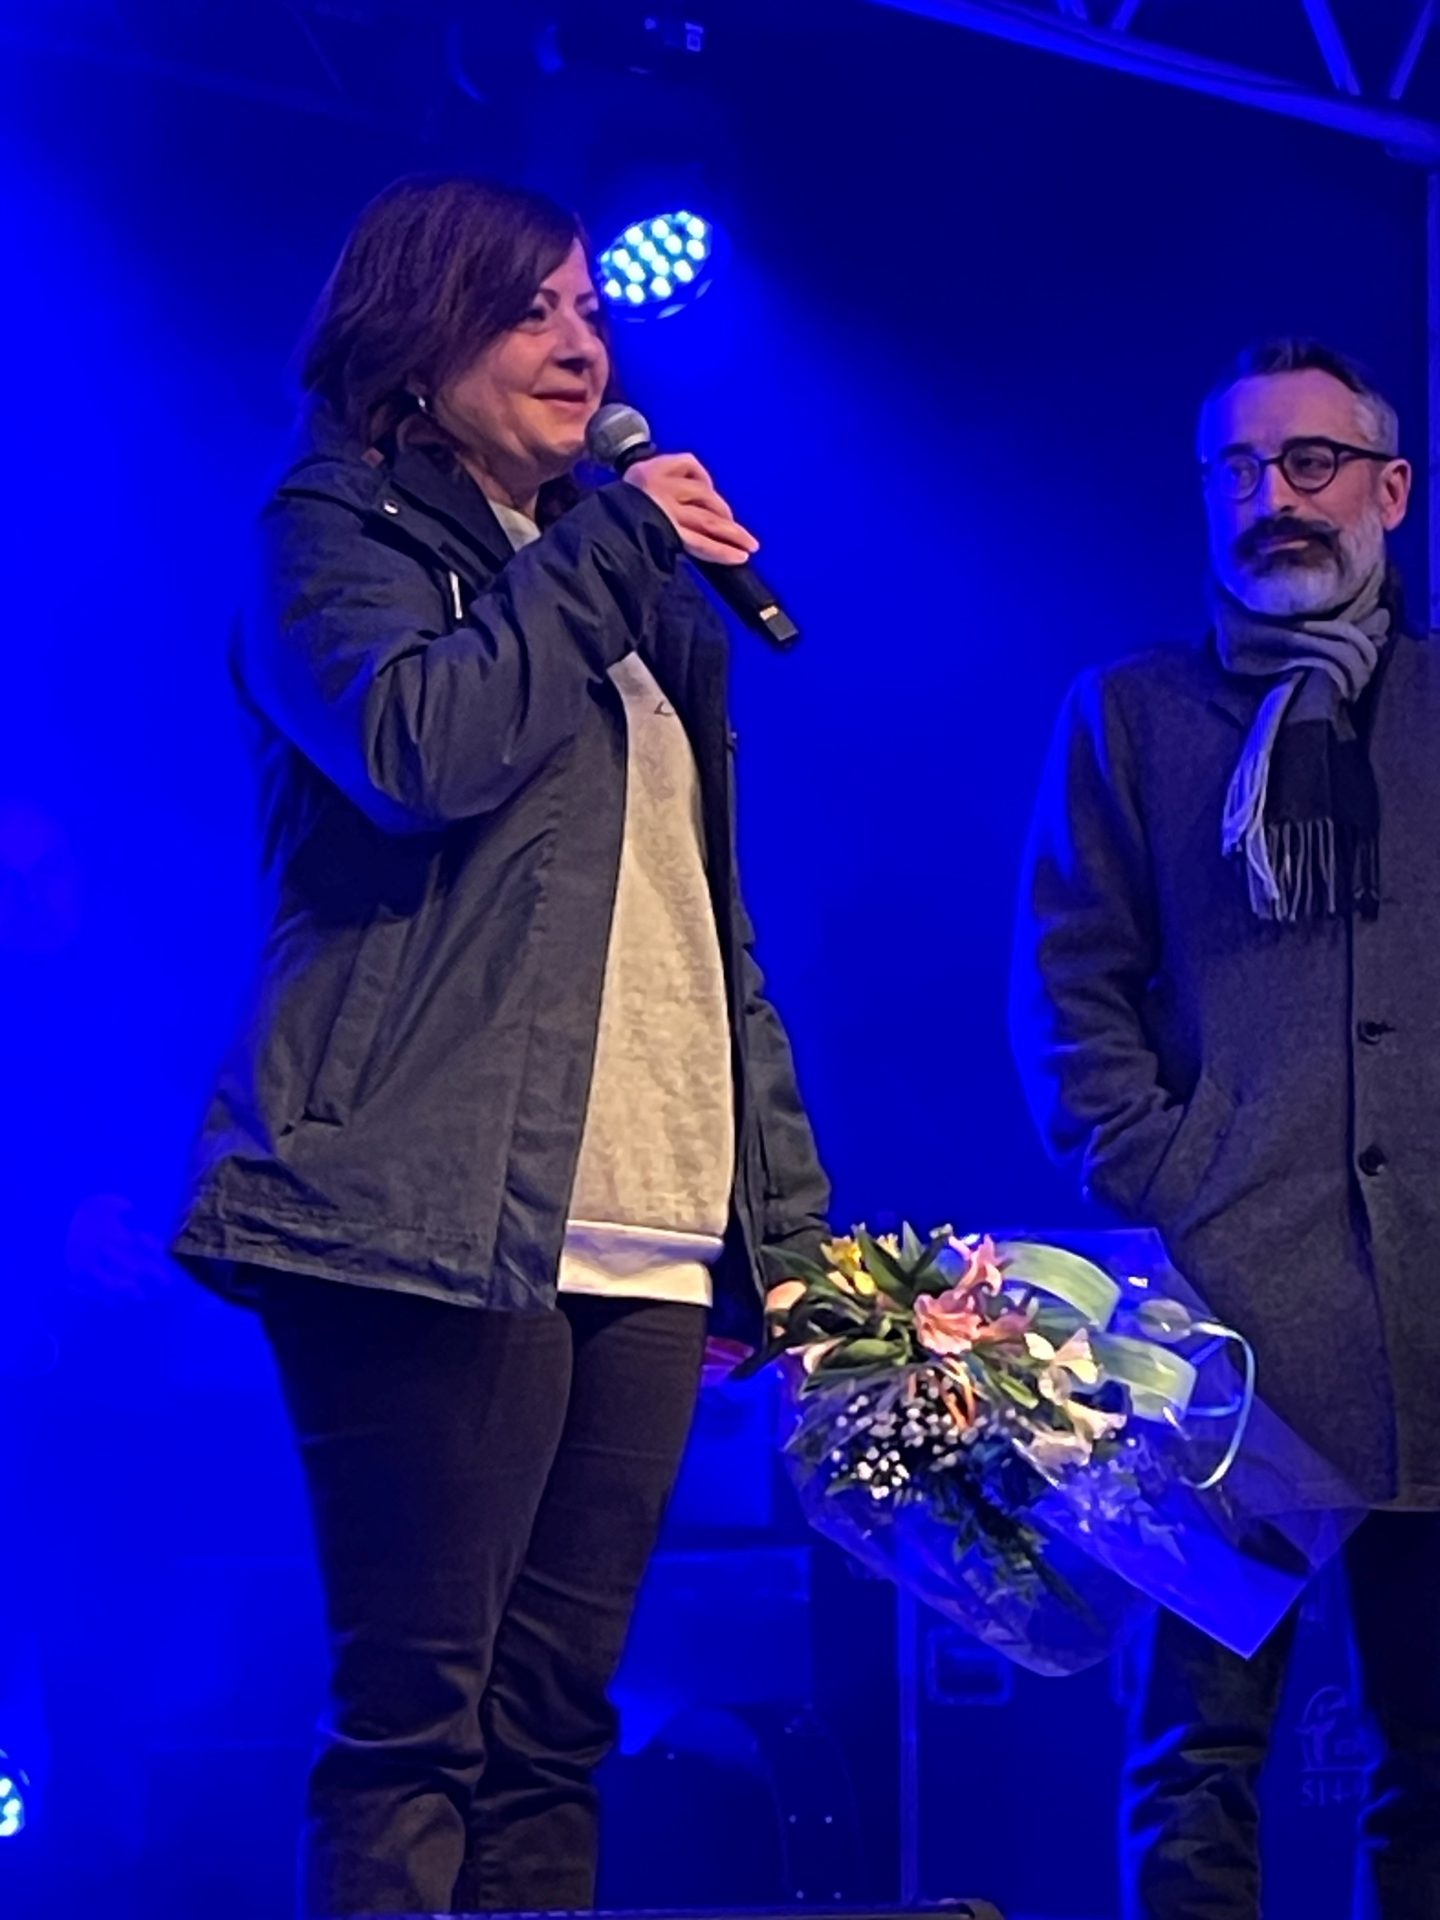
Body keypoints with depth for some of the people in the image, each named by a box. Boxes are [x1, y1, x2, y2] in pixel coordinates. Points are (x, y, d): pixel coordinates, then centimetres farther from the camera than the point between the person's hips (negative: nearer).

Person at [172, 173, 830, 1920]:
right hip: (447, 1214, -7)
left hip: (647, 1233, 7)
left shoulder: (631, 588, 24)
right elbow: (420, 745, -18)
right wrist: (607, 550, -6)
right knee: (417, 1712, -9)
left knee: (555, 1714, 4)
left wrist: (791, 1217, 18)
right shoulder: (338, 532, 4)